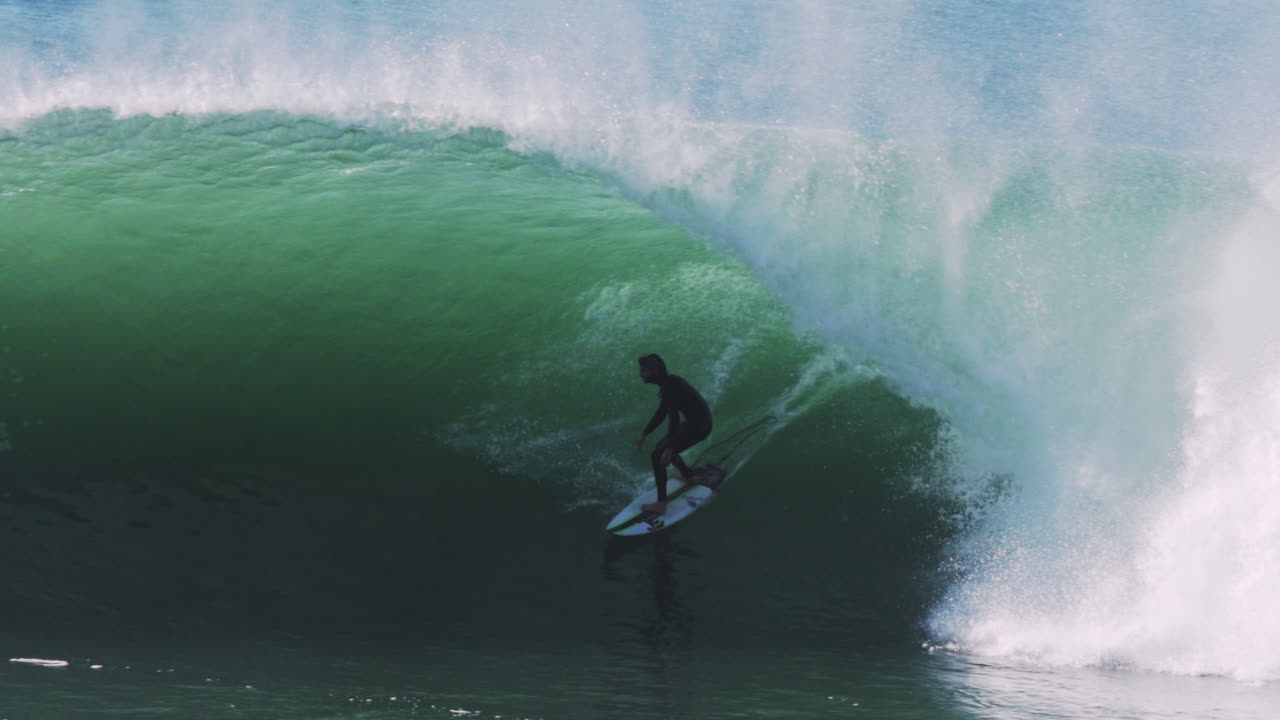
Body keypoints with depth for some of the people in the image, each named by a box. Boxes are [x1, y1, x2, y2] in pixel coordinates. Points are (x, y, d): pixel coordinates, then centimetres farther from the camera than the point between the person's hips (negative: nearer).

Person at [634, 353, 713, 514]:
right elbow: (661, 414, 21)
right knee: (662, 446, 29)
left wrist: (669, 448, -32)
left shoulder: (668, 386, -21)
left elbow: (674, 418, -28)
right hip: (700, 421, 10)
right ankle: (687, 475, 49)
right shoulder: (668, 382, 11)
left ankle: (661, 504, -16)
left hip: (698, 425, -10)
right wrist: (644, 434, 25)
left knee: (658, 456, -14)